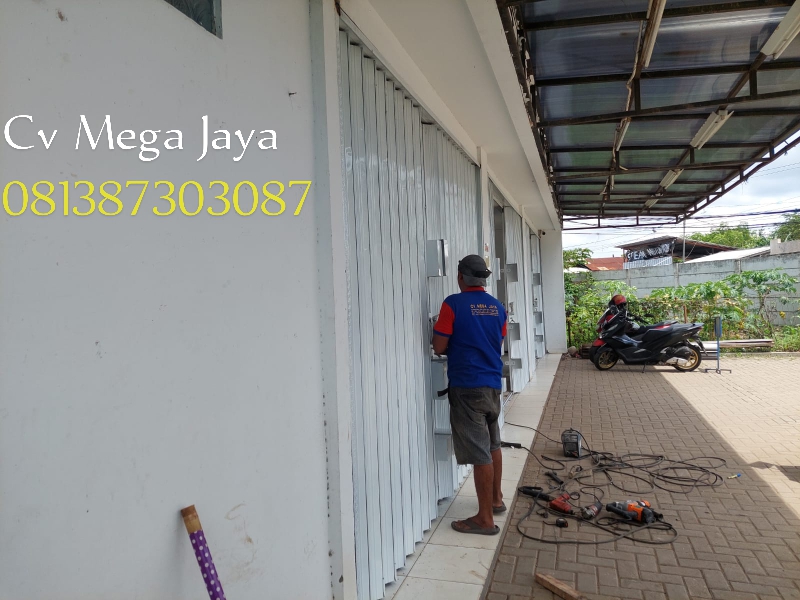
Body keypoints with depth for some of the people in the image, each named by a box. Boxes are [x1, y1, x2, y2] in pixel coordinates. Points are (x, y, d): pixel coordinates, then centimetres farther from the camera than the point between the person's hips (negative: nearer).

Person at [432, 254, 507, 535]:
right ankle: (496, 499, 35)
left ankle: (485, 519, 5)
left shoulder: (454, 303, -12)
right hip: (493, 384, 7)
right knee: (493, 444, 21)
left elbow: (439, 347, -10)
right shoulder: (497, 306, 7)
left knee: (479, 452, -3)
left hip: (467, 386, -7)